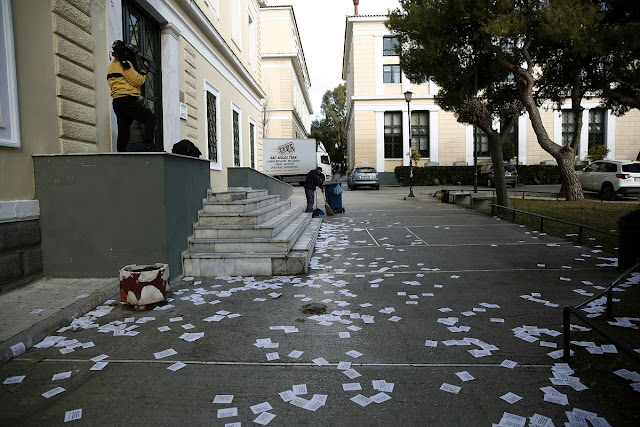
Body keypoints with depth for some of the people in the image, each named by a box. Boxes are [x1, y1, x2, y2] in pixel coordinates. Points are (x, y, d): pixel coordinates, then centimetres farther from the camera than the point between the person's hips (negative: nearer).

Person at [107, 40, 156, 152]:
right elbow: (136, 81, -11)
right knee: (150, 118, -7)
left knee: (123, 131, 8)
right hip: (127, 100, -9)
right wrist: (144, 71, 4)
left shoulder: (111, 66, 26)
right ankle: (148, 145, -21)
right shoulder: (125, 64, -4)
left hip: (117, 102, 9)